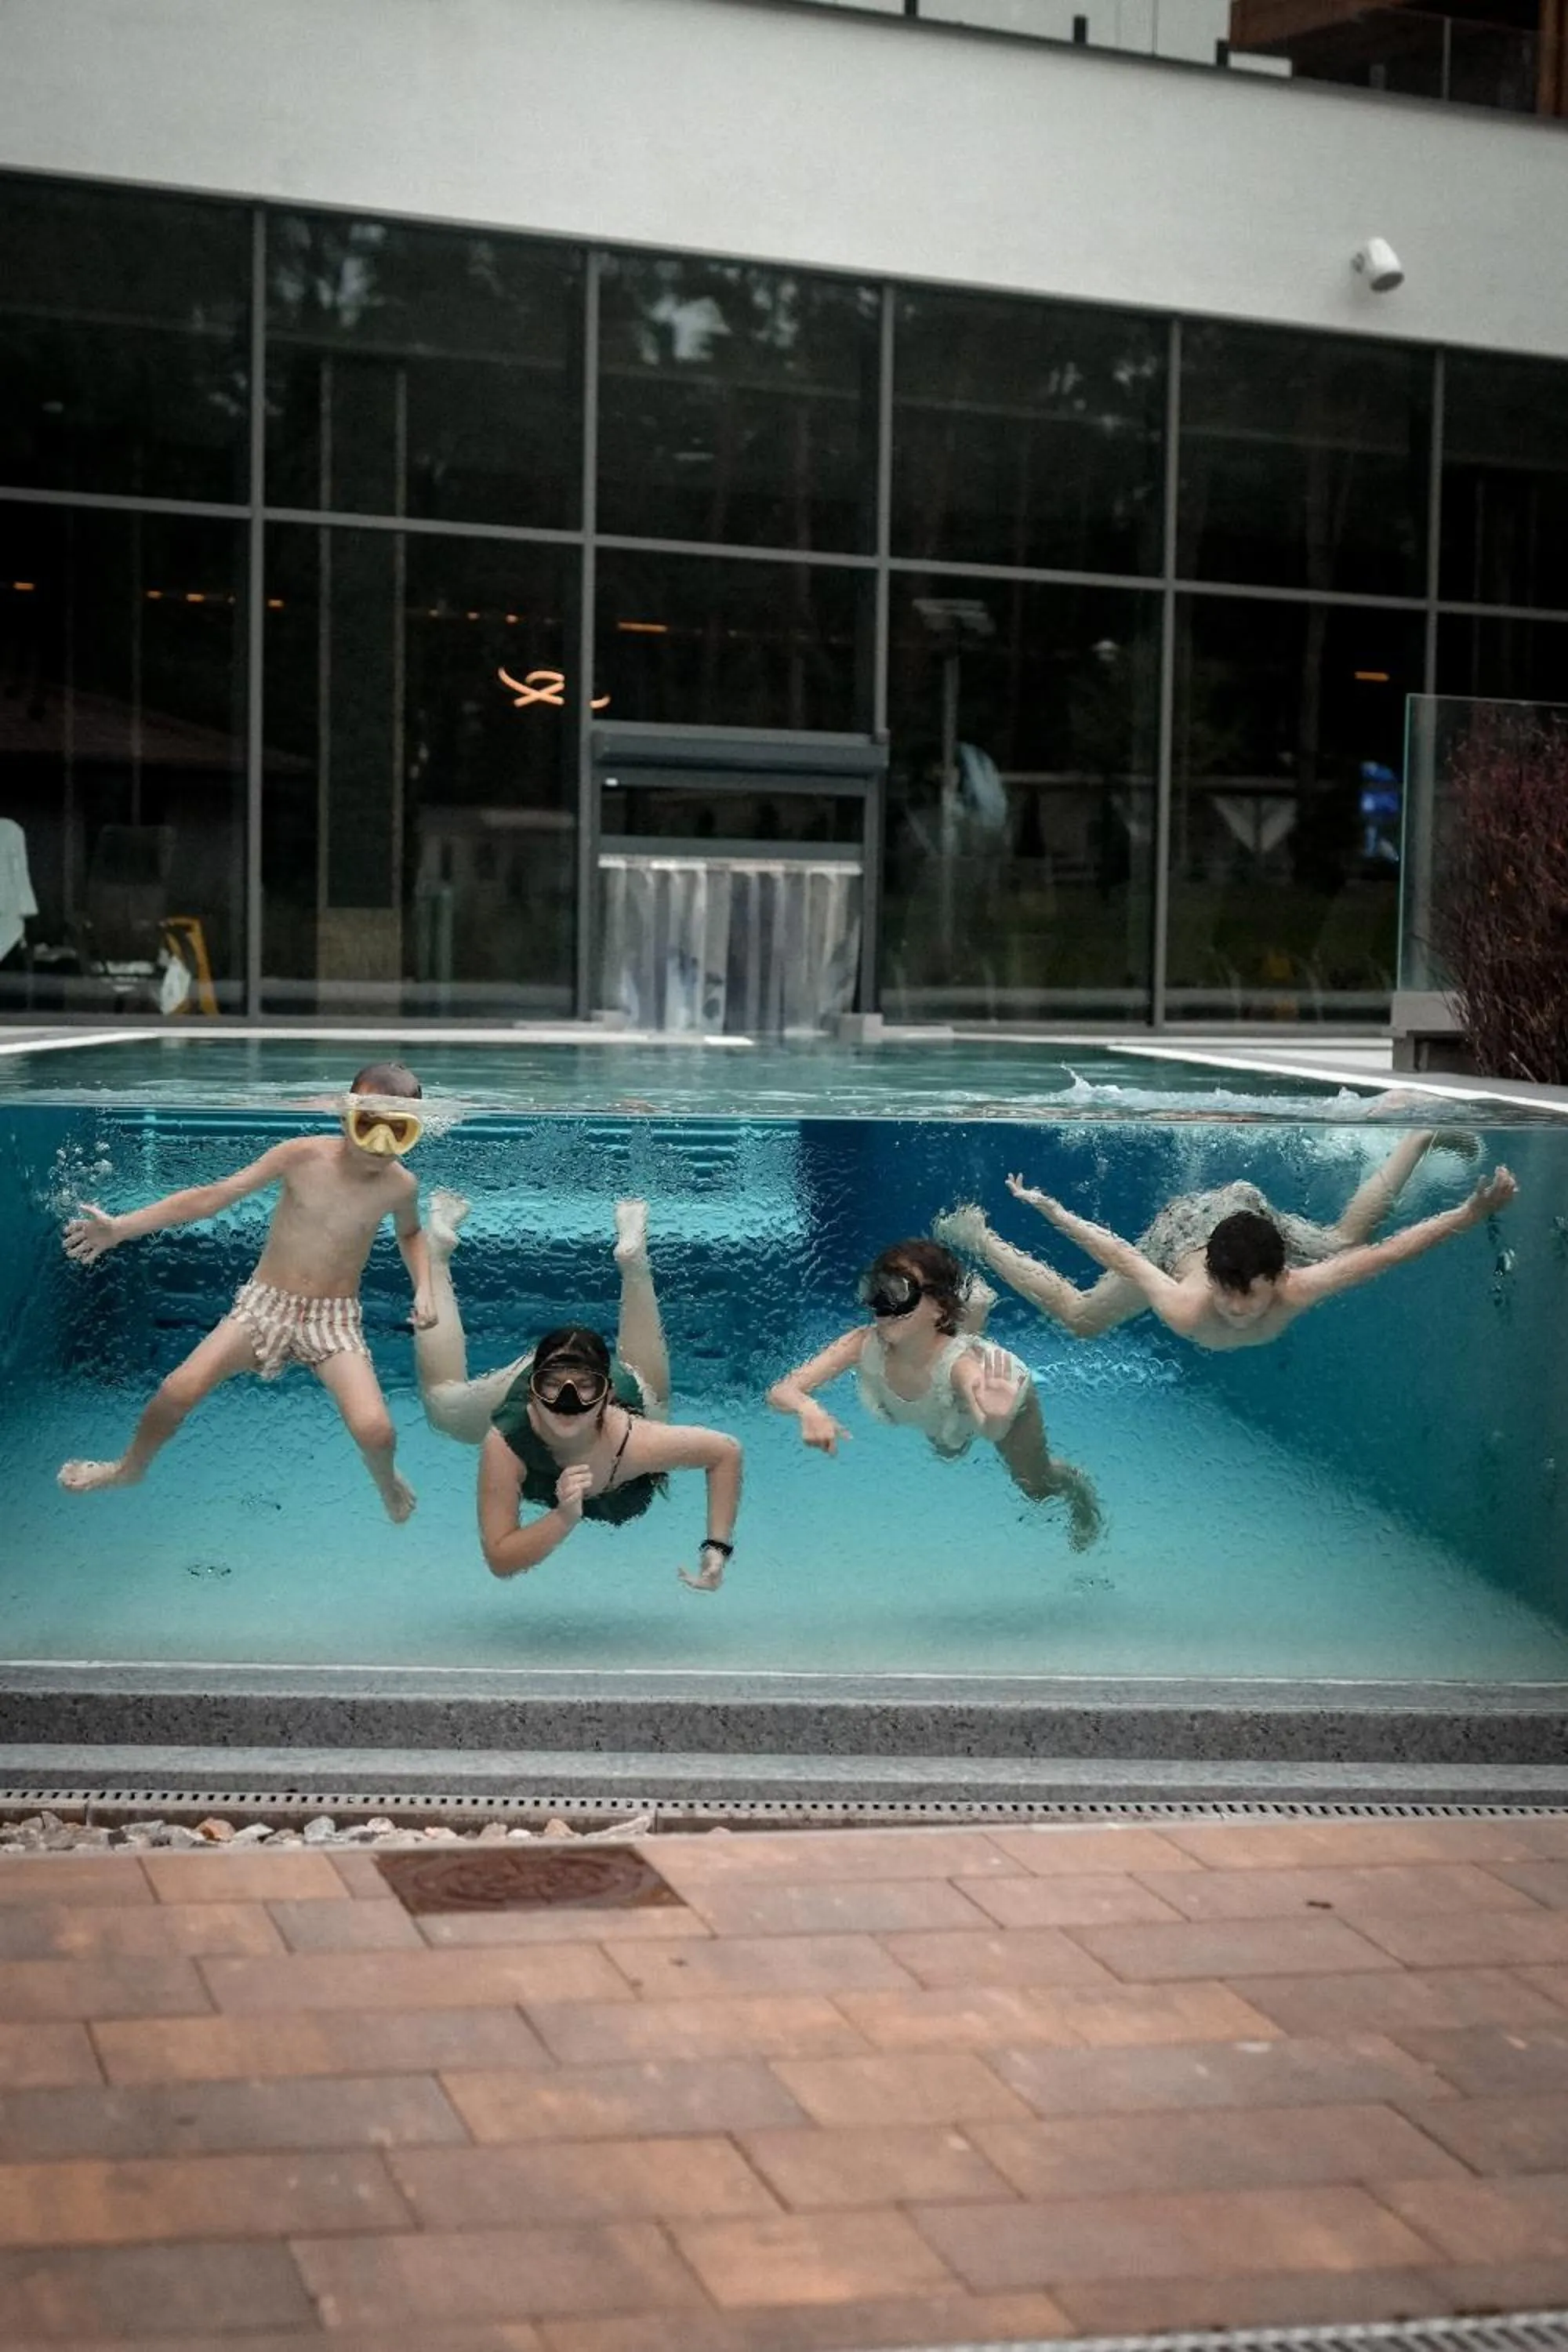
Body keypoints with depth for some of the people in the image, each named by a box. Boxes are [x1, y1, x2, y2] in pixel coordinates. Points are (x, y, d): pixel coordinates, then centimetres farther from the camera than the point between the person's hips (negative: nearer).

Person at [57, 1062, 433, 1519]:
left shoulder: (400, 1186, -9)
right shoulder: (304, 1156, -15)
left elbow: (410, 1233, 17)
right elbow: (212, 1196, -12)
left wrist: (424, 1286, -2)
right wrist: (119, 1228, -17)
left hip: (334, 1318, 0)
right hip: (265, 1303, 0)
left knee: (375, 1430, -22)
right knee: (179, 1391, -18)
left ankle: (385, 1480, 18)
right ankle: (131, 1466, 16)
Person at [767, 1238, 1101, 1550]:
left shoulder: (959, 1364, -51)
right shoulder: (863, 1344, -43)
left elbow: (990, 1429, -70)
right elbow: (781, 1392, -48)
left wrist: (995, 1420, -93)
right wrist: (809, 1409, -70)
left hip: (1004, 1392, -4)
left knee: (1038, 1489, 15)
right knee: (947, 1450, 38)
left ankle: (1076, 1488, 50)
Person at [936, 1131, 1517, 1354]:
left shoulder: (1298, 1289, -42)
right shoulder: (1183, 1308, -44)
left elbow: (1384, 1252, -37)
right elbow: (1120, 1255, -30)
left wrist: (1473, 1214, -39)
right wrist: (1047, 1210, -19)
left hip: (1255, 1213, 1)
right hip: (1179, 1231, -1)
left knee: (1344, 1239, 27)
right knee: (1078, 1319, 15)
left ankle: (1421, 1137, 46)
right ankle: (979, 1239, 35)